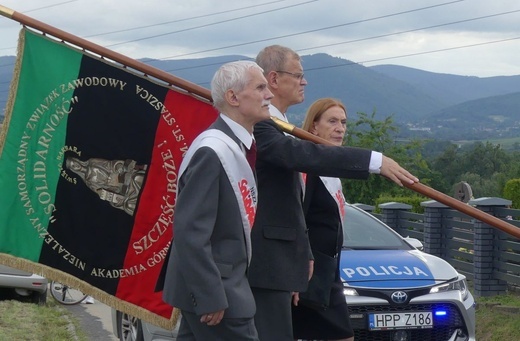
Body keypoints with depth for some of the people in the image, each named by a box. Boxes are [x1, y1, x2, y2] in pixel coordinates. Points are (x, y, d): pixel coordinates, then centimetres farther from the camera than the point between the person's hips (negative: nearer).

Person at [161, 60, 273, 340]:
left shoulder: (234, 146, 11)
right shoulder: (212, 152, -20)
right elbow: (190, 231, -24)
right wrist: (210, 297, -23)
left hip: (210, 288, 10)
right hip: (213, 290, -10)